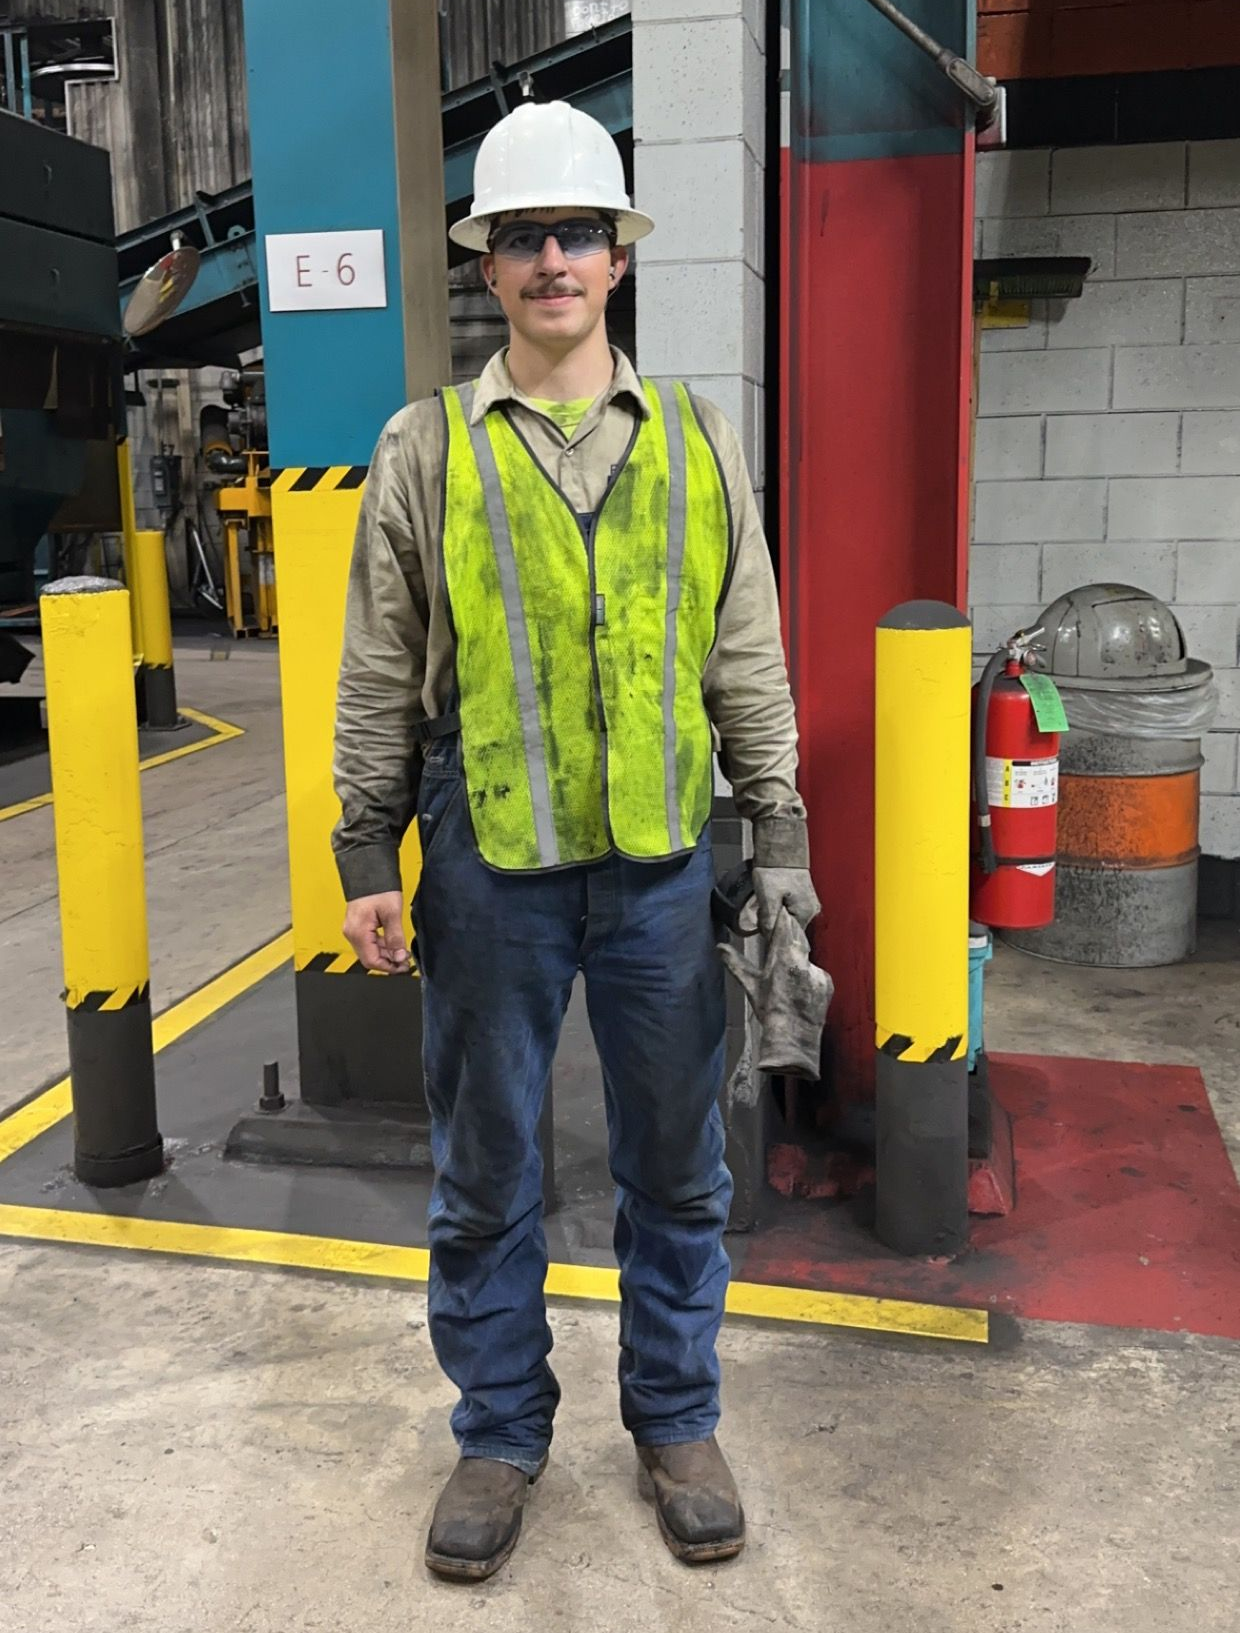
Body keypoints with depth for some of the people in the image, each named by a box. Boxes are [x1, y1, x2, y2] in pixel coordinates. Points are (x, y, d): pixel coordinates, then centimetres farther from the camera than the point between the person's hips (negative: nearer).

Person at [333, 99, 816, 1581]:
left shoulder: (695, 442, 7)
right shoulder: (427, 450, 2)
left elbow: (748, 660, 8)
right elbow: (379, 674, 4)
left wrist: (780, 837, 4)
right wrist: (366, 856, 1)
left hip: (661, 862, 1)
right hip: (488, 866, -1)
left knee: (675, 1167, 12)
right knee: (484, 1175, 11)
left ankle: (675, 1420, 33)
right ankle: (500, 1431, 31)